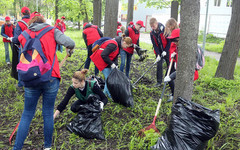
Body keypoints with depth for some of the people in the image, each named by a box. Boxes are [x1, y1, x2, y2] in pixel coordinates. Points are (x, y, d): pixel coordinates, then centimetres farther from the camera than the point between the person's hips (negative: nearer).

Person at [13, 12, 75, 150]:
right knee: (48, 113, 12)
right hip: (51, 78, -1)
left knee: (27, 114, 13)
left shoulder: (23, 35, 12)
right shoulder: (52, 31, 3)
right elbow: (70, 43, -9)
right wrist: (70, 48, 11)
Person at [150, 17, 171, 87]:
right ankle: (159, 82, 8)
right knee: (159, 66, 0)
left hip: (166, 51, -3)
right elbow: (155, 45, -5)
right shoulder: (152, 33, -6)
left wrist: (165, 51, -15)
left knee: (170, 65, 4)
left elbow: (169, 41, -11)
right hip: (159, 52, 3)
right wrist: (158, 54, -14)